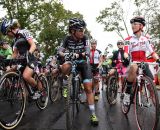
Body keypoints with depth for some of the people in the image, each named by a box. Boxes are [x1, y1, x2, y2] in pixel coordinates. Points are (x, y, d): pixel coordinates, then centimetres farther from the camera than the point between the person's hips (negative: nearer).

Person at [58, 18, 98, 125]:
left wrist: (79, 55, -46)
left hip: (83, 63, -1)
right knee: (65, 67, -37)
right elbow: (60, 50, -16)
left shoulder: (84, 38, -15)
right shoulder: (68, 38, -11)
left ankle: (93, 114, 0)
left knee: (88, 88, -9)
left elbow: (87, 51, -25)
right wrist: (63, 54, -41)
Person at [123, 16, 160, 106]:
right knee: (134, 67, -40)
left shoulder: (145, 39, 7)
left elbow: (152, 52, 1)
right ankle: (127, 93, -29)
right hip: (133, 63, -3)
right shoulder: (128, 40, -2)